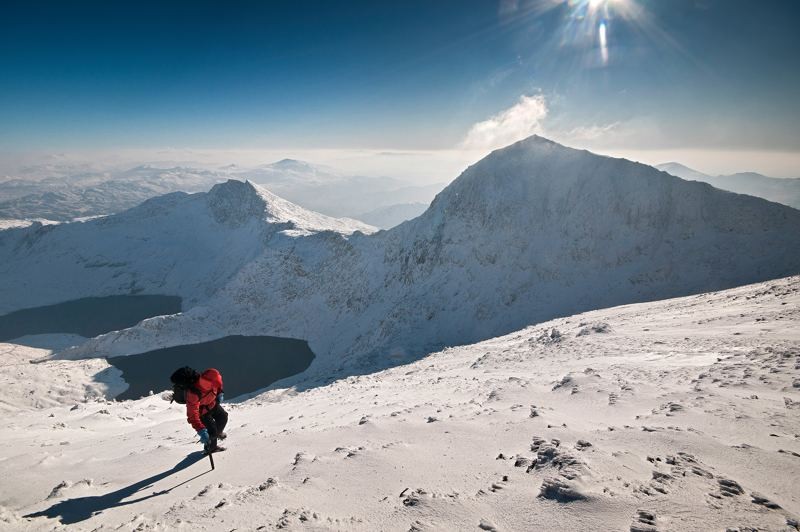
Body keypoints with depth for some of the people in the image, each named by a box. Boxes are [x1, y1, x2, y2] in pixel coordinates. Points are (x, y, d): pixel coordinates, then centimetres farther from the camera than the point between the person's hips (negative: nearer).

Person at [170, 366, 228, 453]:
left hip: (212, 403, 6)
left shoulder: (212, 375, -32)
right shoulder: (192, 395, -45)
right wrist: (201, 431, -48)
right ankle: (210, 447, 32)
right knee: (212, 431, -2)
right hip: (202, 412, -5)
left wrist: (219, 392, 0)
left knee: (223, 417, 20)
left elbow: (218, 382, -5)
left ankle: (218, 432, 53)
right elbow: (193, 415, -43)